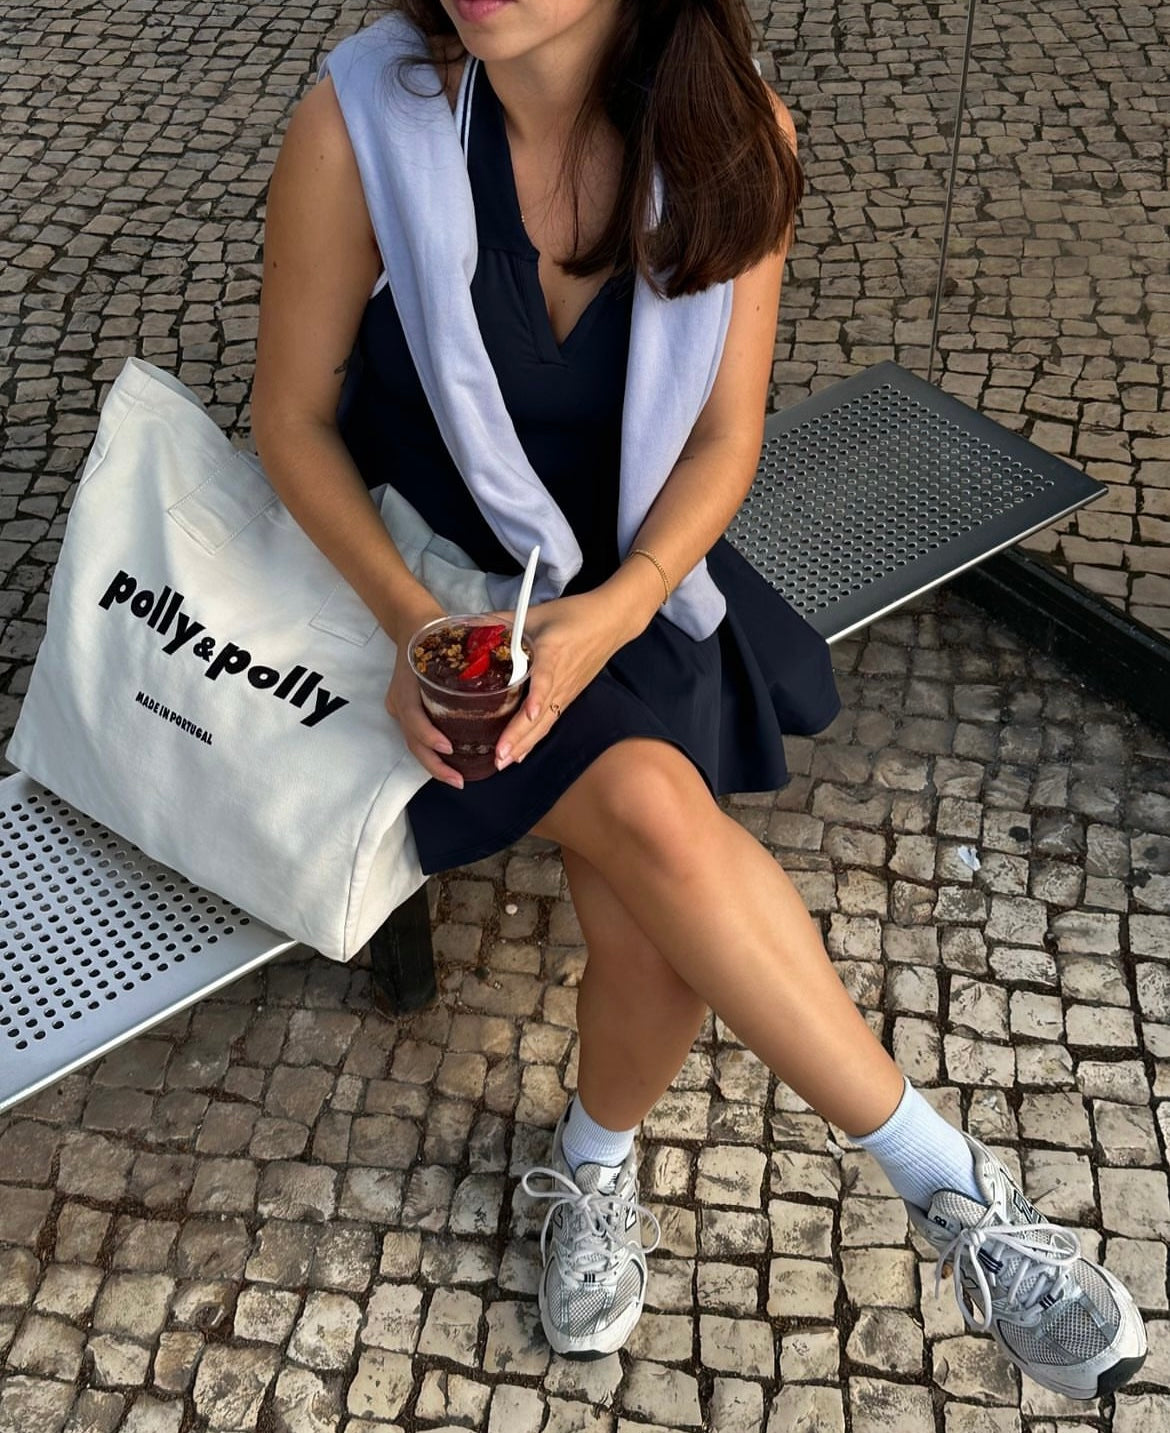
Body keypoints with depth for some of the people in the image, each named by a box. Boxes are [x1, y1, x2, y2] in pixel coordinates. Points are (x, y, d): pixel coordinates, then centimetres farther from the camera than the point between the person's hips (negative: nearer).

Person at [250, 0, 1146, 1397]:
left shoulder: (730, 137, -13)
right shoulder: (361, 126, -19)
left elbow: (724, 435, -6)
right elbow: (290, 414, -8)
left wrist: (608, 617, -23)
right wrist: (407, 617, -22)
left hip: (635, 575, 2)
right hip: (429, 584, -2)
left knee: (650, 939, -22)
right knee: (654, 812, -29)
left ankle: (593, 1162, 14)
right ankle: (948, 1182, -9)